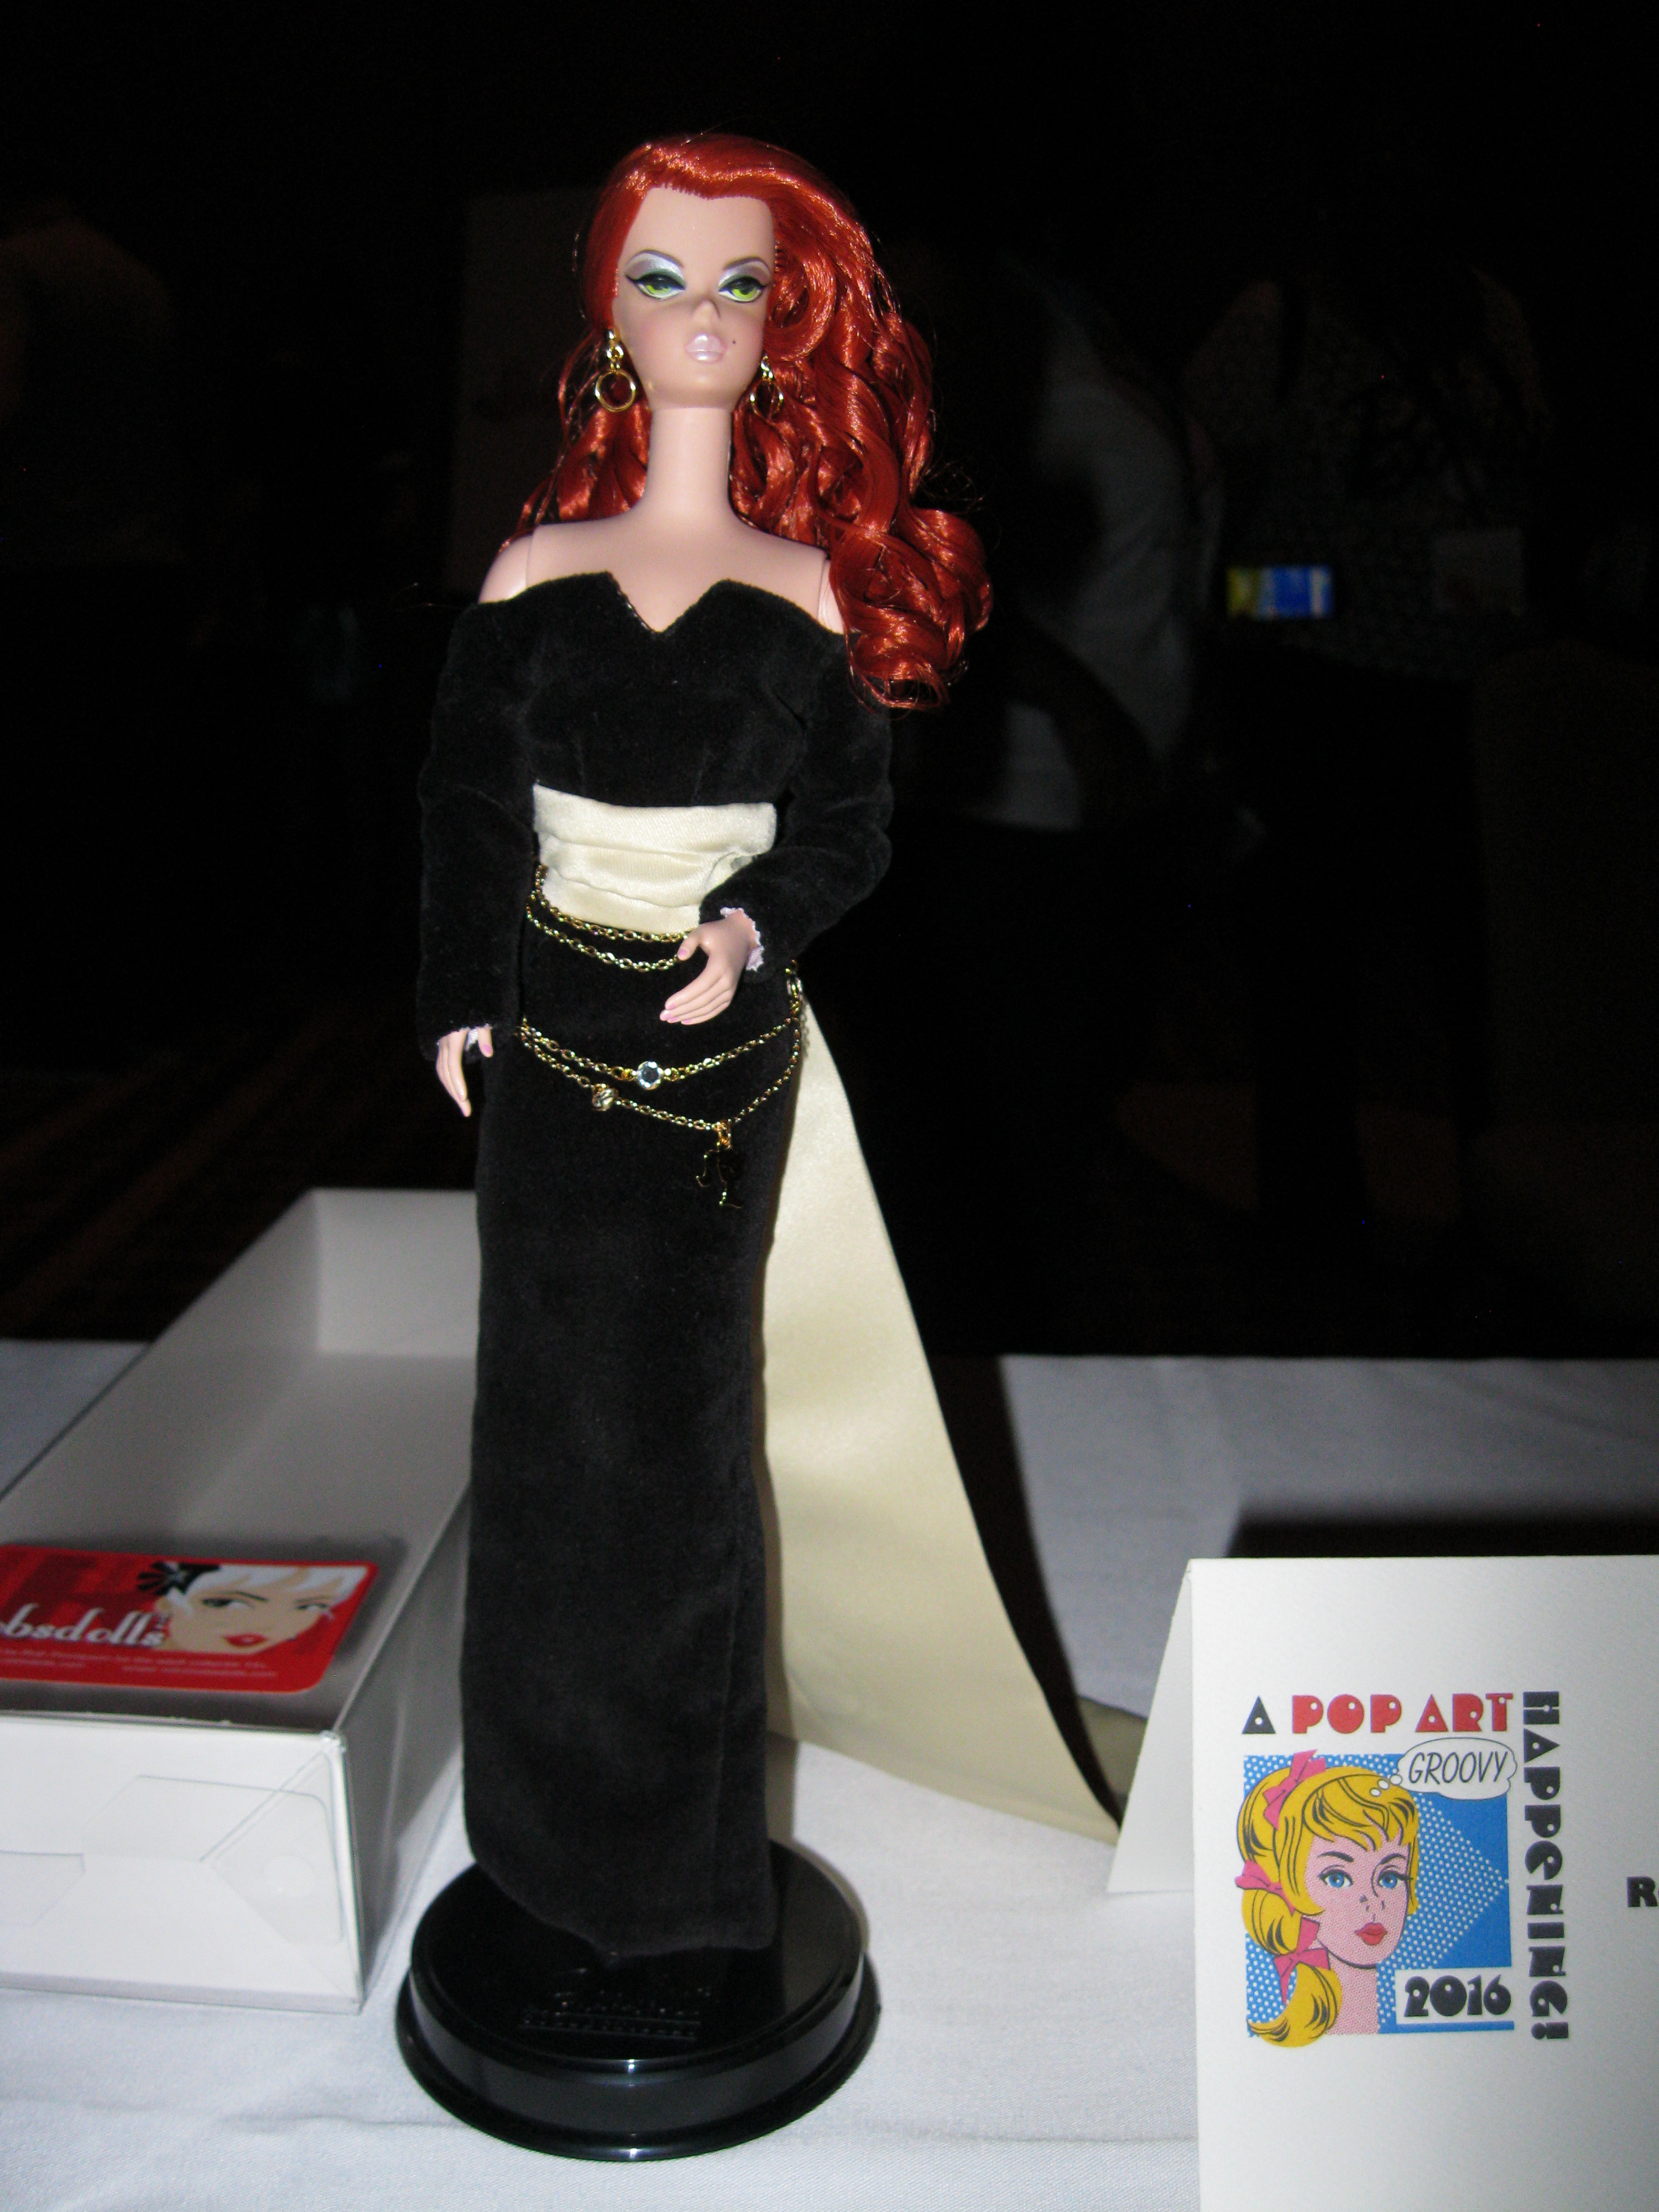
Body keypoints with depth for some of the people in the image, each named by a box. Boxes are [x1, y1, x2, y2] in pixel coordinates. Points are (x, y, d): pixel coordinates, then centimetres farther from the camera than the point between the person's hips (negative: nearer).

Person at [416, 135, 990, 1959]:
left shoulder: (807, 589, -2)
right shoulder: (538, 571, 1)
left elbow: (847, 829, -1)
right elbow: (468, 803, 5)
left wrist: (756, 923, -19)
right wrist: (457, 1001, 2)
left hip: (722, 1049, -1)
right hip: (554, 1052, 2)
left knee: (676, 1405, 7)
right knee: (556, 1392, 11)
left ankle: (678, 1813, 28)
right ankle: (558, 1782, 33)